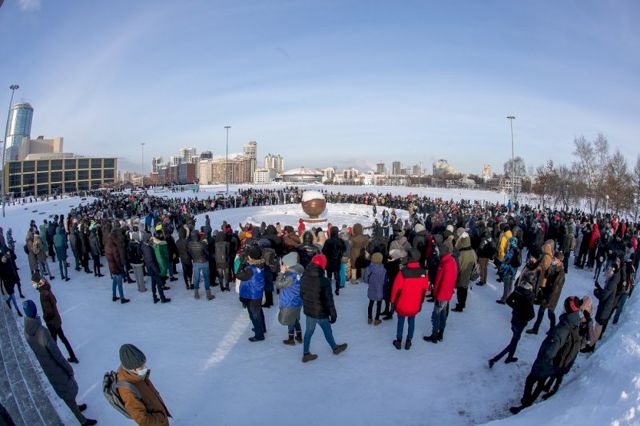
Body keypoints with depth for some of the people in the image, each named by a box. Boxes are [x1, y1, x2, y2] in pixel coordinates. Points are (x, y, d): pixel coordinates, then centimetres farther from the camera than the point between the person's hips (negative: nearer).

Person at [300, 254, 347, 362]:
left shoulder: (304, 278, -7)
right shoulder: (324, 281, -28)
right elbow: (329, 300, -23)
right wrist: (333, 314, -11)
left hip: (308, 311, 5)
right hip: (321, 313, -5)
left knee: (309, 331, 19)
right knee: (327, 331, 18)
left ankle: (306, 354, 30)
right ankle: (335, 348, 41)